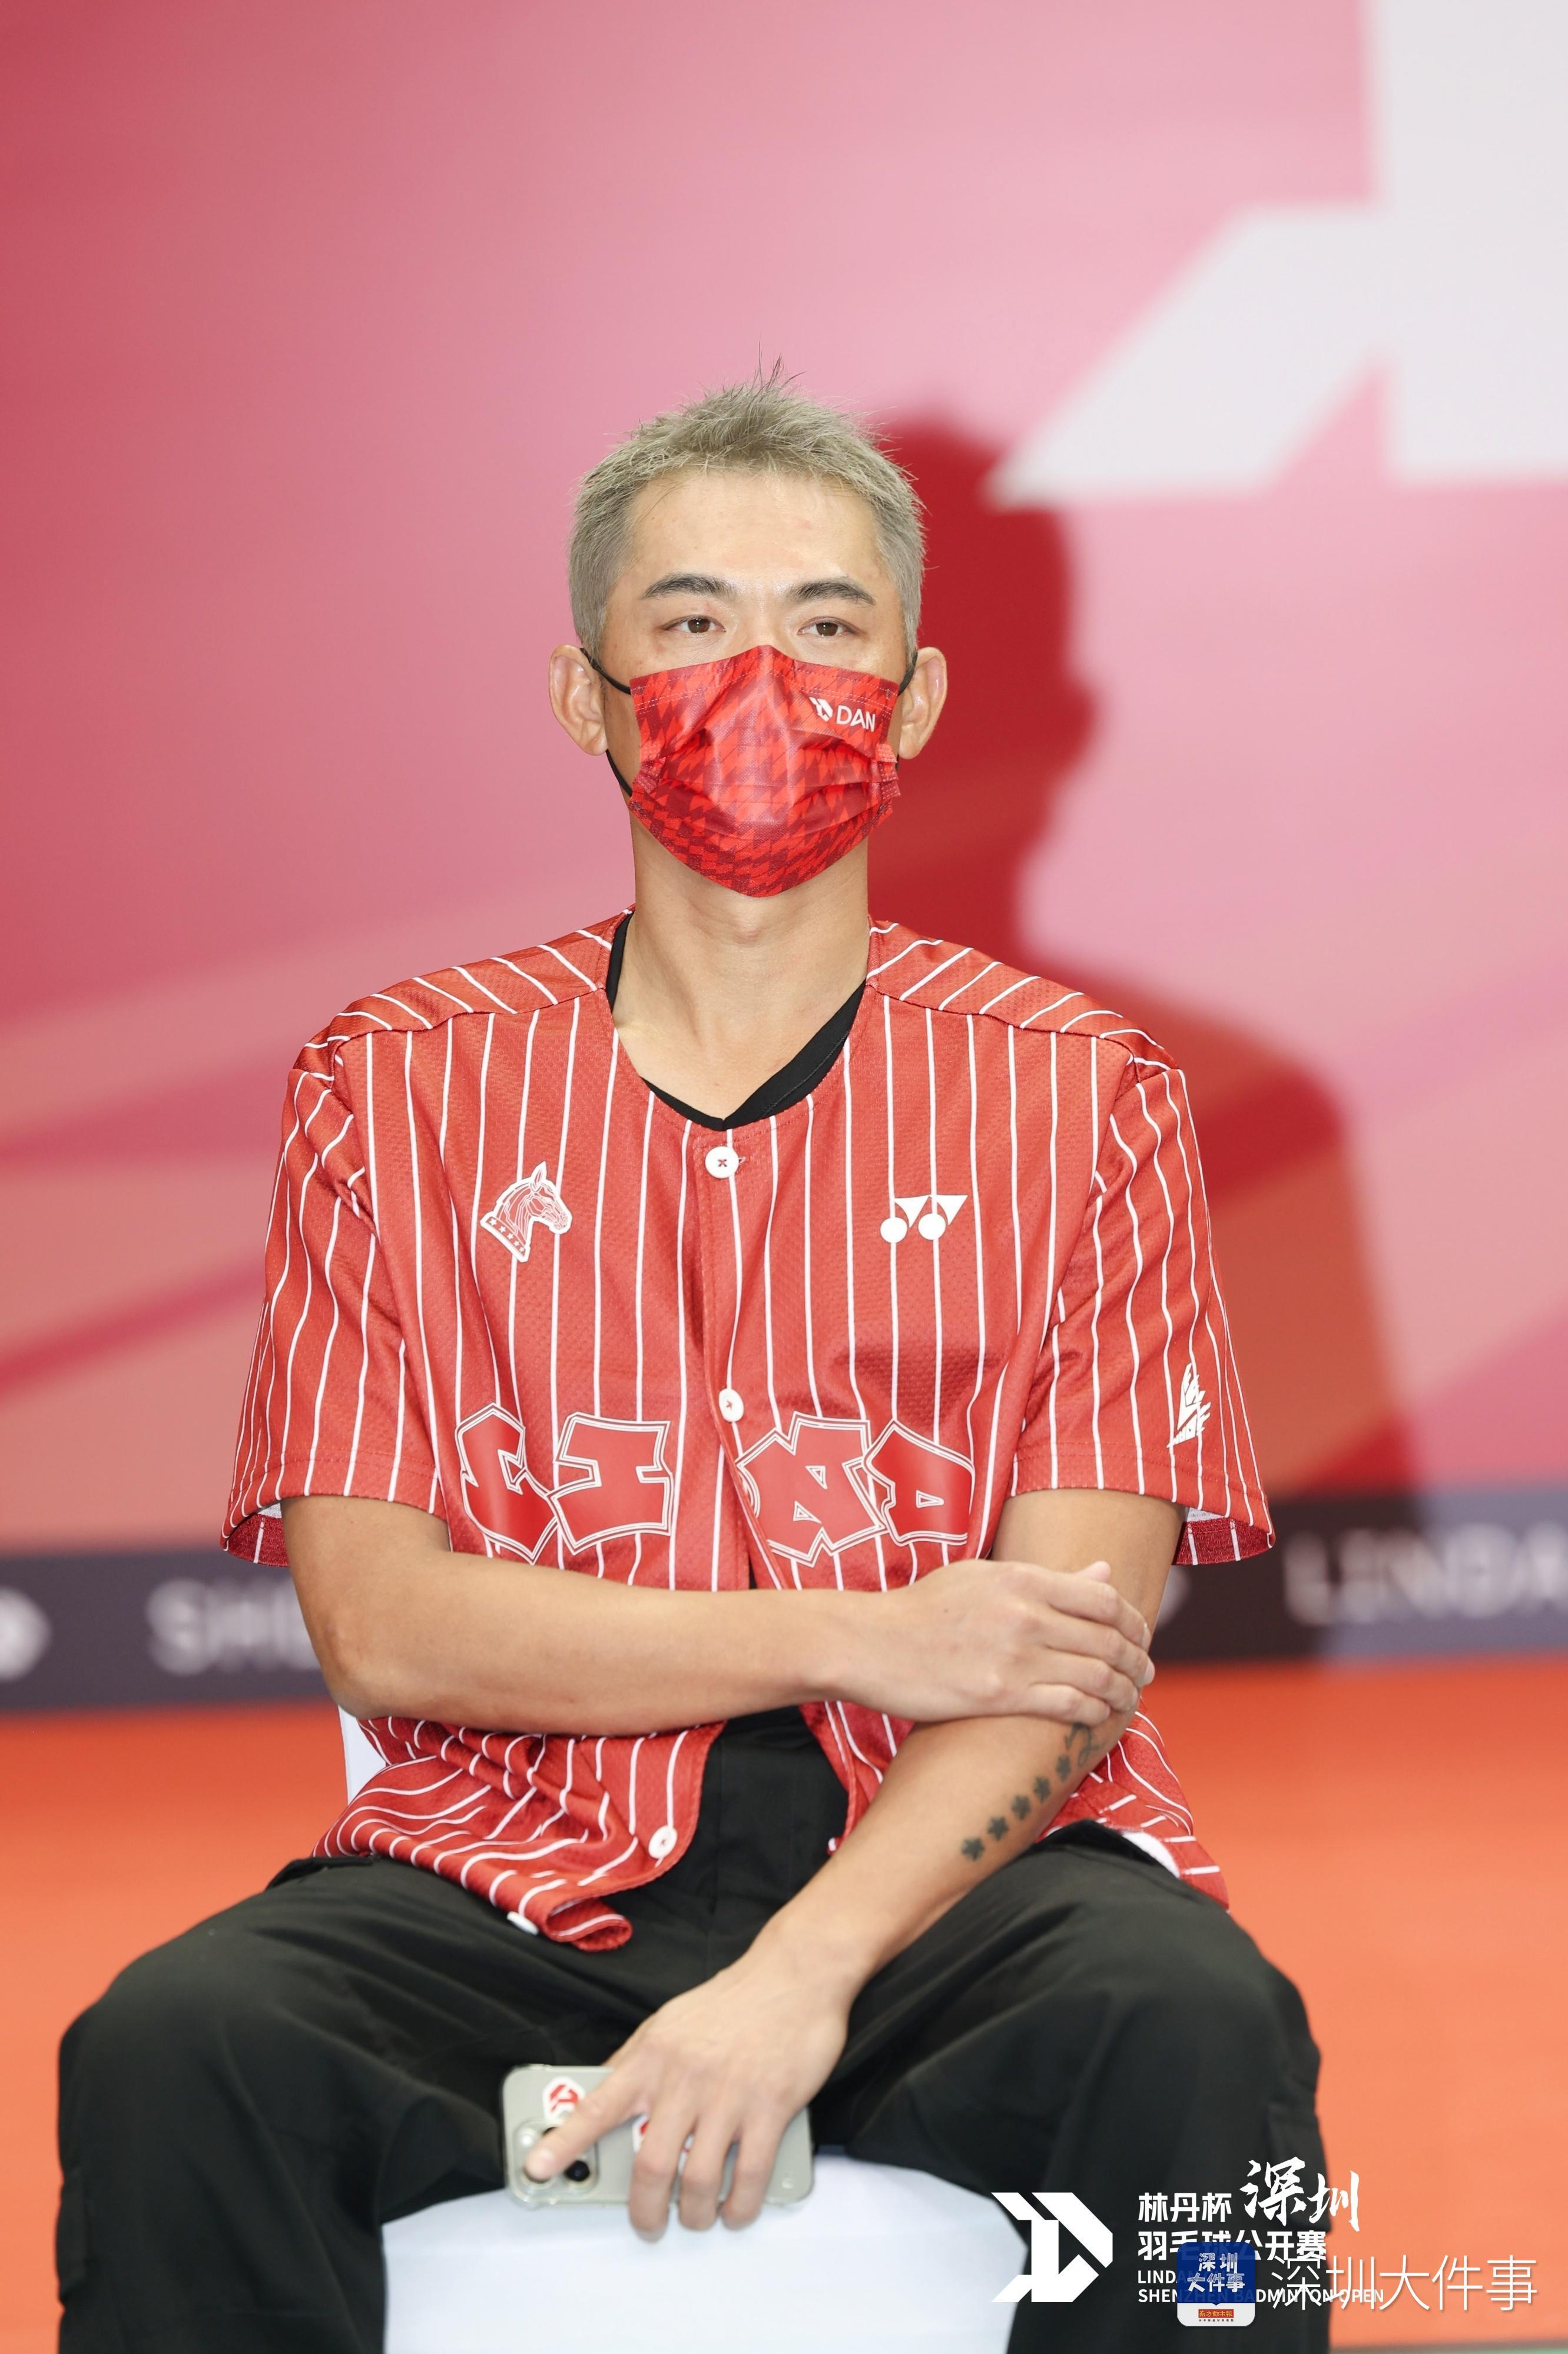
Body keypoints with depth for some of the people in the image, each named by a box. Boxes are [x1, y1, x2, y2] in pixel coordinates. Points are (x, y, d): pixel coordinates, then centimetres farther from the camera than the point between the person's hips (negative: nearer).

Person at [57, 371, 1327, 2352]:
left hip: (952, 1877, 0)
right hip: (518, 1875, 1)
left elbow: (1077, 1649, -2)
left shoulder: (1075, 1096, 9)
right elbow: (380, 1625, 1)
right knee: (178, 2048, -30)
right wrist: (851, 1637, -9)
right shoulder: (394, 1087, 11)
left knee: (1190, 2026, -34)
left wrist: (807, 1971, -20)